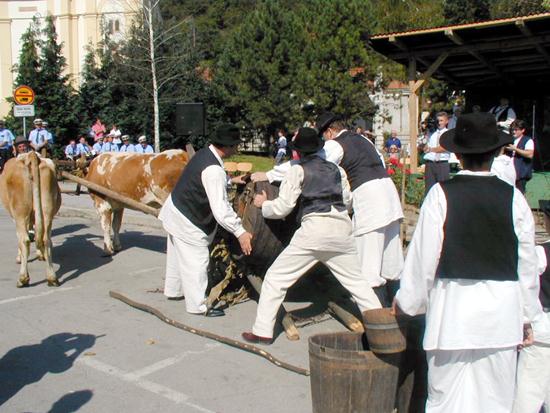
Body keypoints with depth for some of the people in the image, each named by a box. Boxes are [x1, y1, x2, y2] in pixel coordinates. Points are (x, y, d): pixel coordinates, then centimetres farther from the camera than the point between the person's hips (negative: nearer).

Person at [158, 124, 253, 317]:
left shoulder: (205, 153, -1)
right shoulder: (214, 170, -30)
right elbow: (220, 208, -33)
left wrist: (230, 180, 16)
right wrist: (240, 232, -31)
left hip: (175, 208, 10)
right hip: (186, 220, -10)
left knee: (177, 255, 25)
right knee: (197, 261, -1)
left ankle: (173, 290, 43)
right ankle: (197, 306, 9)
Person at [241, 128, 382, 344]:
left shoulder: (298, 170, 2)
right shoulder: (336, 169, 16)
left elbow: (282, 208, -1)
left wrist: (263, 204, 17)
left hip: (314, 229, -5)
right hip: (341, 229, 5)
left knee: (276, 277, 5)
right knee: (356, 280, 20)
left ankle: (262, 331, 5)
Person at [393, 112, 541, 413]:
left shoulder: (441, 195, -9)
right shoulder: (513, 198, -3)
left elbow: (423, 255, -7)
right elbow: (527, 263, 4)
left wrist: (406, 300, 8)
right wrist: (526, 317, 16)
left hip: (453, 304, -2)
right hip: (501, 312, 2)